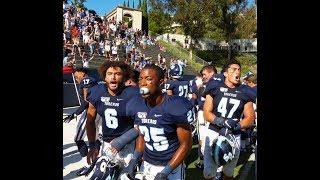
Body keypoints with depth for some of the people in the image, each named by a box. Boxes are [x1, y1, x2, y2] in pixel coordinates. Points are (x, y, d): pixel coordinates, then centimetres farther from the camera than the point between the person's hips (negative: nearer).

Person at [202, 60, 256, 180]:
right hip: (213, 133, -2)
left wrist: (234, 127, -16)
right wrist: (223, 122, -21)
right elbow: (206, 114, -4)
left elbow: (250, 119, 2)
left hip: (234, 136, 2)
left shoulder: (244, 92, 2)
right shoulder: (215, 88, -2)